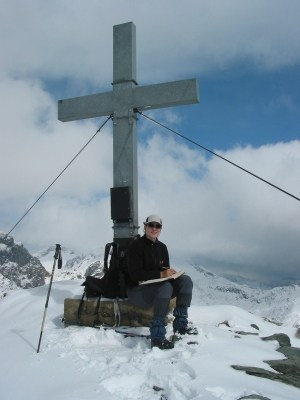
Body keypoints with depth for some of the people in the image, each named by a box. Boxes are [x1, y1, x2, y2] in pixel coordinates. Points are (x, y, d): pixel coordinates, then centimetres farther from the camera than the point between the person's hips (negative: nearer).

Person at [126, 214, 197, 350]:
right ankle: (157, 336, -35)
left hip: (158, 286, 7)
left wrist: (170, 272, -11)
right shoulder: (136, 246, -11)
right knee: (166, 286, -36)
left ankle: (180, 323, -13)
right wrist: (160, 274, -25)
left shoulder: (162, 247, 11)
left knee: (186, 280, -15)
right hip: (137, 289, -7)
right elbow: (135, 274, -19)